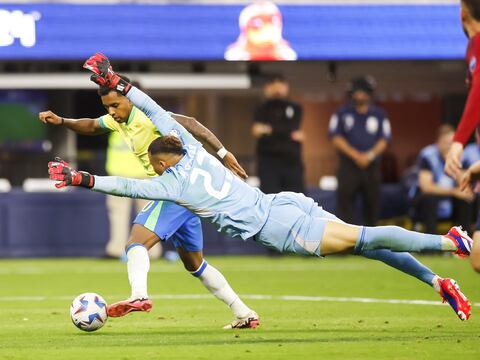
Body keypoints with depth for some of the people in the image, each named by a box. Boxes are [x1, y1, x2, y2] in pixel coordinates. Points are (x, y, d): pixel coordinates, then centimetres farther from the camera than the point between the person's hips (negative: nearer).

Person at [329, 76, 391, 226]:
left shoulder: (379, 114, 11)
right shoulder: (342, 113, 7)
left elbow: (384, 140, 5)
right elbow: (336, 137, -1)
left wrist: (370, 155, -13)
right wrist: (355, 155, -12)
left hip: (372, 166, 2)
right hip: (348, 166, -2)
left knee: (372, 203, 3)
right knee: (344, 201, -11)